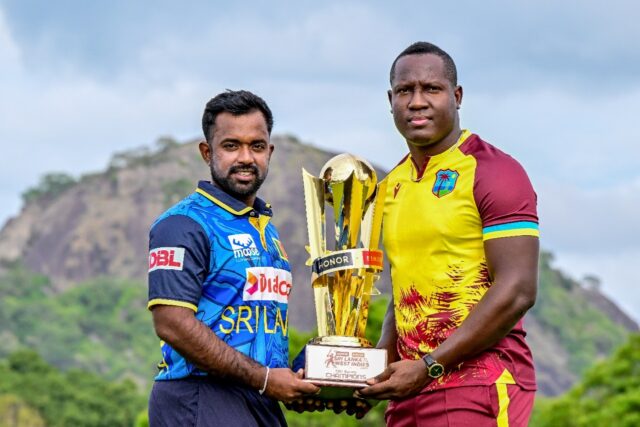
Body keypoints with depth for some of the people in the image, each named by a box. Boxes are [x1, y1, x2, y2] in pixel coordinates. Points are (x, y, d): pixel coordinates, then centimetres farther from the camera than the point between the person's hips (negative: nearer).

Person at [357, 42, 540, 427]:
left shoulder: (495, 172, -7)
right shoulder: (395, 185, 17)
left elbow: (517, 292, -15)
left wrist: (430, 367, -16)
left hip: (479, 388, -7)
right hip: (411, 386, 7)